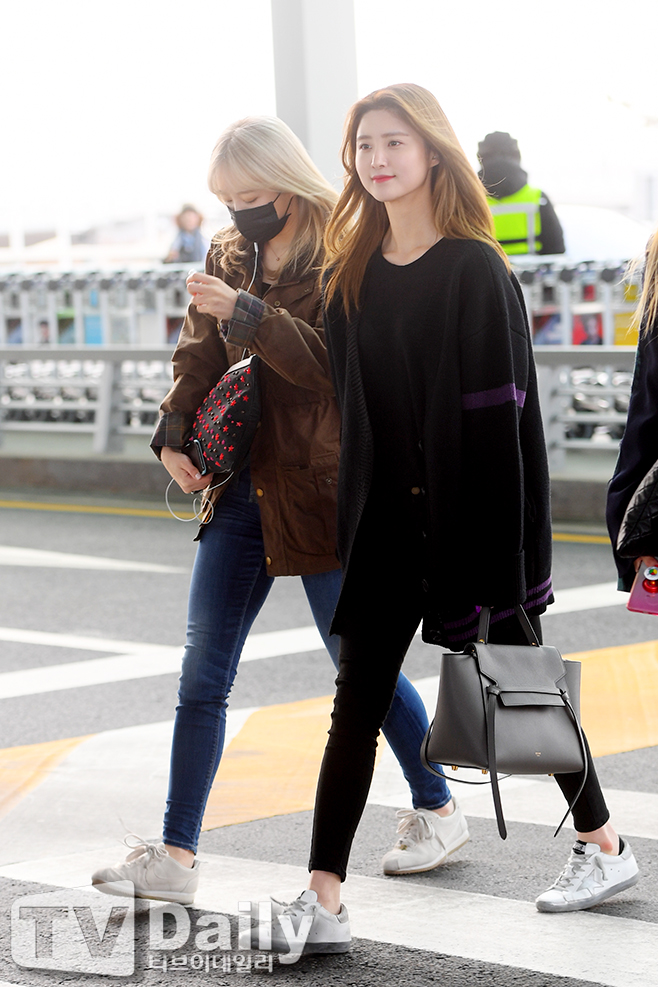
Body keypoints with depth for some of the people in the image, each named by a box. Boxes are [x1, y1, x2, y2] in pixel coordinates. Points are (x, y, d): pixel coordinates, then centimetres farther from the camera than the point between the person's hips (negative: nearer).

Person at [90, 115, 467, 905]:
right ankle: (175, 856, 4)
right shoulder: (229, 255, 10)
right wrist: (175, 432, 1)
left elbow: (338, 362, -21)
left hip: (321, 490, -6)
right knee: (201, 674, 1)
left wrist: (246, 310, -28)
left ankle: (437, 811, 28)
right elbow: (201, 353, 16)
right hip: (242, 489, 6)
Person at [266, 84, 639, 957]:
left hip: (471, 507, -5)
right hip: (385, 516, 5)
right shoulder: (351, 273, 8)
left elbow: (502, 406, -14)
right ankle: (323, 901, -1)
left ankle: (604, 846, 27)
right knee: (357, 702, 0)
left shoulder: (474, 270, -10)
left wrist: (498, 541, -17)